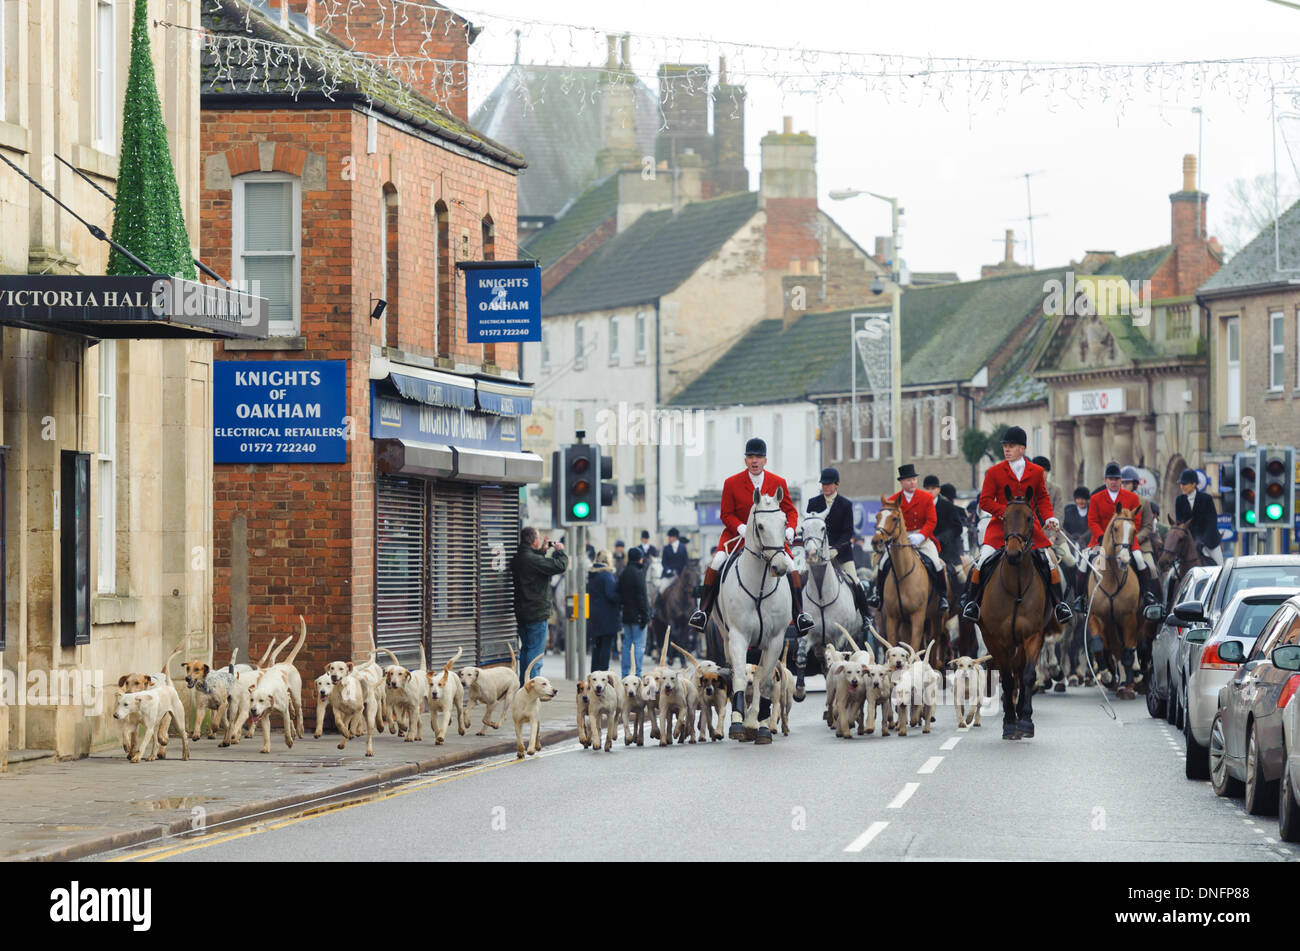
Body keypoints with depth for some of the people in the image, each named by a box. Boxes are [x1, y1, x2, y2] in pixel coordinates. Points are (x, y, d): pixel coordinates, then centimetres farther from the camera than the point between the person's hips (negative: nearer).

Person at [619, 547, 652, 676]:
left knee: (627, 643, 12)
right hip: (637, 615, -8)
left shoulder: (624, 573, 11)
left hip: (626, 615, 8)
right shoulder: (638, 573, -13)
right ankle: (638, 674, -10)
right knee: (639, 644, -6)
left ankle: (625, 674, 13)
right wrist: (645, 616, -14)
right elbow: (642, 596, -16)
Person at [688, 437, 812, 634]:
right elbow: (727, 515, -1)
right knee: (716, 562, -23)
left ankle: (799, 614, -8)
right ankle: (703, 610, -15)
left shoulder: (778, 483, 0)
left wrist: (789, 529, -16)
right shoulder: (731, 483, -4)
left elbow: (790, 511, 5)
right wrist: (741, 528, -22)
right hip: (737, 535, -1)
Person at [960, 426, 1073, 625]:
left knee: (1049, 560, -8)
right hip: (1001, 525, -2)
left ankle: (1059, 604, 5)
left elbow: (1042, 498, 15)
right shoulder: (994, 472, 1)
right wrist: (1006, 510, -17)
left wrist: (1048, 518, -3)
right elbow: (985, 501, -1)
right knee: (984, 558, -19)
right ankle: (971, 601, -5)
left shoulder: (1036, 472, 6)